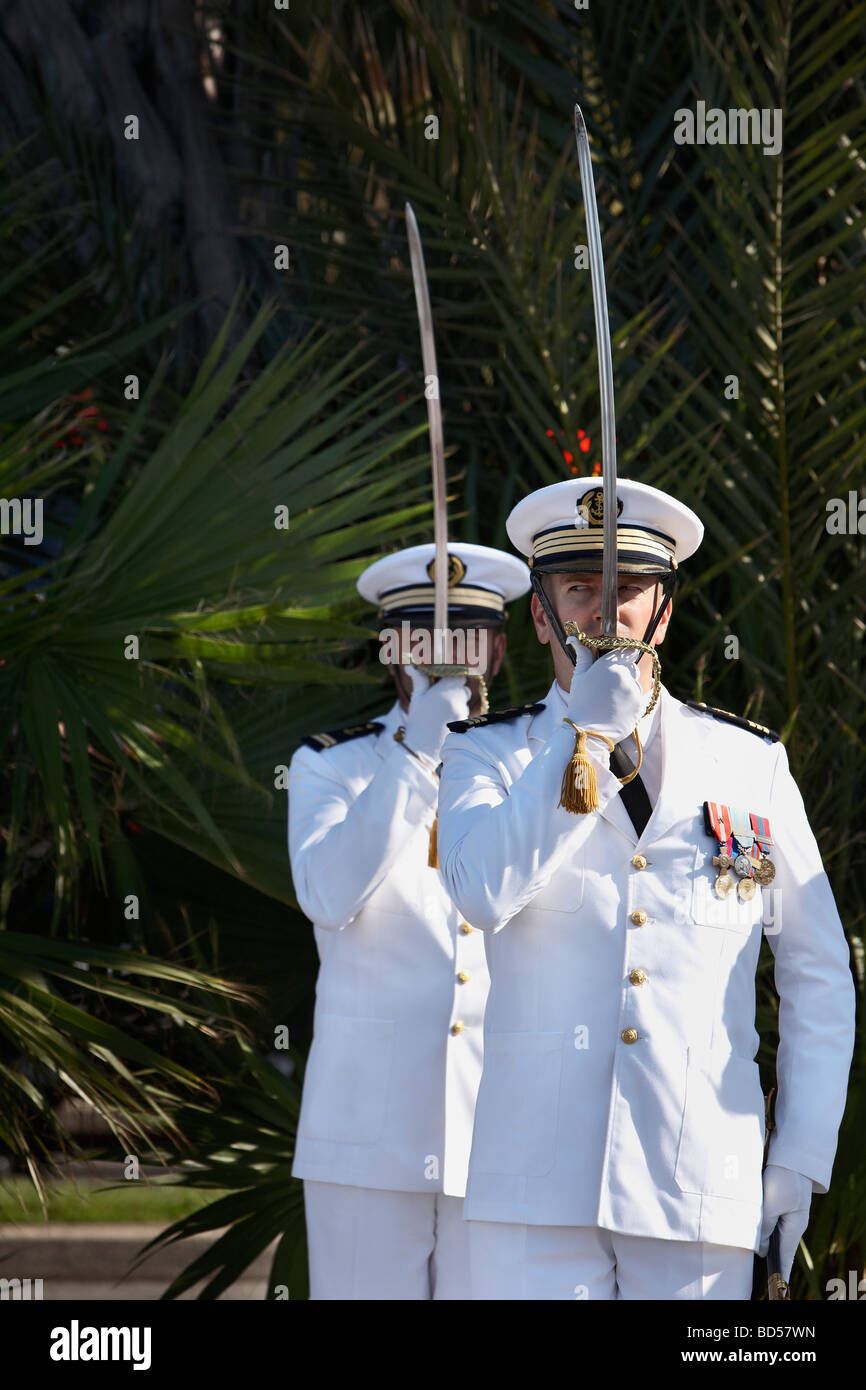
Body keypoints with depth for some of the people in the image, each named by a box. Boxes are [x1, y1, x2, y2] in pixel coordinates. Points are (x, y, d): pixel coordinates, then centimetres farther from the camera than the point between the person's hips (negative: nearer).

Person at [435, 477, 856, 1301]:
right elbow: (482, 893, -14)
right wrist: (586, 740, -17)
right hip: (538, 1193, -1)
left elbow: (819, 977, 14)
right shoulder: (488, 756, 8)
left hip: (703, 1196, 1)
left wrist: (802, 1157, 7)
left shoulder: (750, 764, 10)